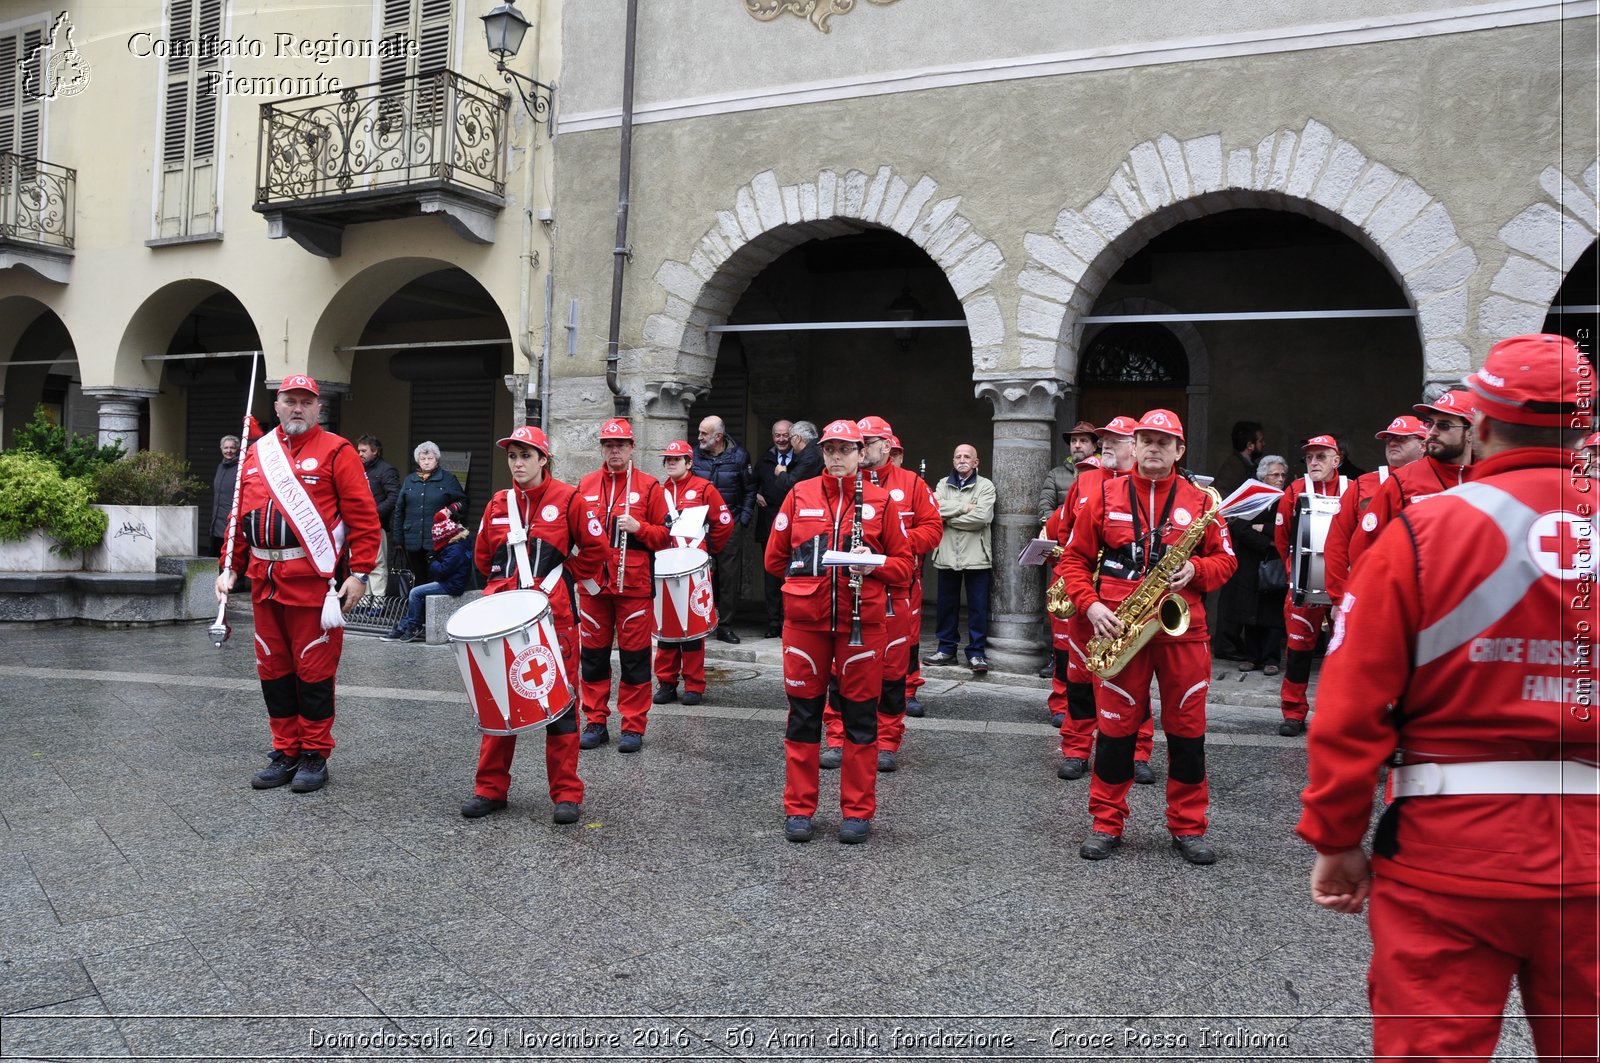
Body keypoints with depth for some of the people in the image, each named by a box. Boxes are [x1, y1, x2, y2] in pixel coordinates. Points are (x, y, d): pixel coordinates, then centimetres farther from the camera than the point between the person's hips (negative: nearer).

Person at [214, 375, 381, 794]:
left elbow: (364, 517, -7)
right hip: (265, 581, 6)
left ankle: (314, 756, 13)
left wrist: (359, 572, -14)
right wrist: (230, 567, 11)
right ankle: (286, 752, 23)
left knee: (313, 668, 1)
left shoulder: (335, 451, -2)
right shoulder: (256, 452, 15)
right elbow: (241, 514, 18)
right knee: (273, 668, 11)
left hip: (313, 580, -6)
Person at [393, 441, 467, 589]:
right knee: (419, 577, 8)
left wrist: (451, 510, -10)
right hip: (413, 541, 3)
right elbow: (399, 510, 17)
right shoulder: (409, 480, 15)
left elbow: (462, 501, 10)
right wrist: (398, 537, 13)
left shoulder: (448, 479, 6)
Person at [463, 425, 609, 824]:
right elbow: (483, 557, 20)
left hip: (553, 615, -4)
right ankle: (490, 788, 19)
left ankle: (566, 793, 8)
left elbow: (594, 548, 2)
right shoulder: (498, 505, 11)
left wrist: (562, 579, 3)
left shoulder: (567, 499, -1)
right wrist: (510, 581, 9)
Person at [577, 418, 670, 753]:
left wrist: (638, 527, -15)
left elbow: (665, 535, 1)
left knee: (634, 656, 2)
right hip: (593, 584, 3)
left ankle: (633, 727, 11)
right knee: (593, 655, 8)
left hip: (634, 584, -3)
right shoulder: (585, 486, 10)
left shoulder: (649, 487, 1)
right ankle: (595, 723, 20)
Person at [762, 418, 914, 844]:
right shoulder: (800, 495, 6)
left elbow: (904, 566, 3)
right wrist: (809, 571, 3)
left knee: (860, 716, 6)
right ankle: (799, 809, 19)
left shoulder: (880, 500, 3)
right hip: (805, 619, 1)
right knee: (803, 712, 7)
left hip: (862, 621, -1)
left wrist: (873, 565, -14)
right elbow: (774, 558, 12)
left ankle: (857, 811, 18)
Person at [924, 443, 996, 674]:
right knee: (946, 605, 10)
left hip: (976, 556, -3)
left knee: (978, 607, 1)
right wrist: (964, 507, -14)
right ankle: (946, 648, 22)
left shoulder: (985, 486, 0)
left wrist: (949, 517, -9)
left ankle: (976, 652, 8)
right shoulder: (943, 485, 11)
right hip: (947, 555, 3)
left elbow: (982, 517, -15)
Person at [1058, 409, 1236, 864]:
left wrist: (1196, 570, -11)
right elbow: (1075, 558, 6)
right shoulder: (1106, 498, 4)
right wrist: (1090, 605, -8)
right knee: (1115, 728, 5)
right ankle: (1106, 823, 19)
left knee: (1187, 731, 6)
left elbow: (1225, 560, 10)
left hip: (1182, 629, 1)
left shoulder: (1199, 501, 5)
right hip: (1119, 630, 0)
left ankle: (1187, 827, 21)